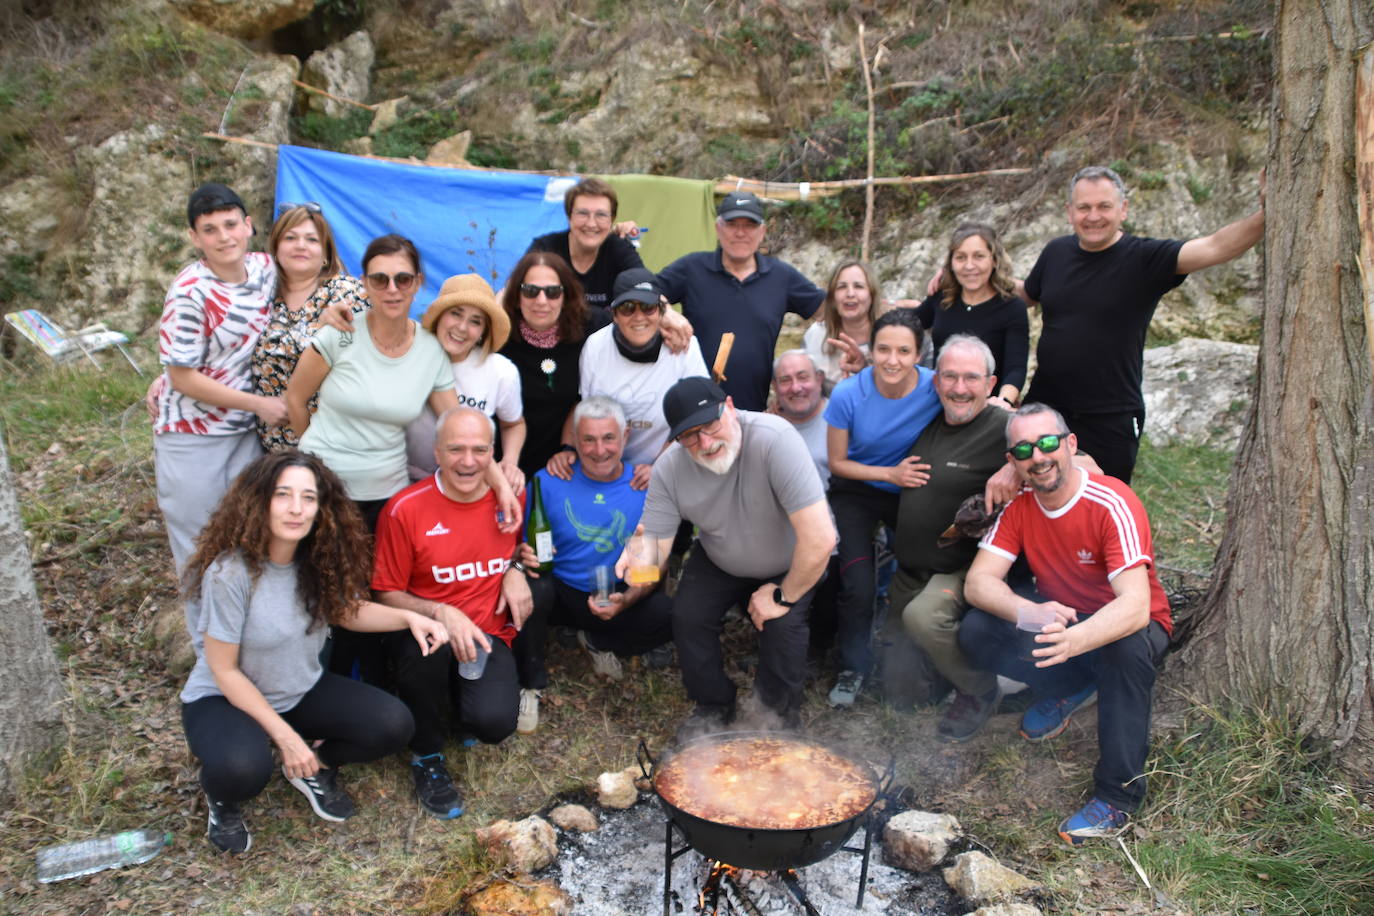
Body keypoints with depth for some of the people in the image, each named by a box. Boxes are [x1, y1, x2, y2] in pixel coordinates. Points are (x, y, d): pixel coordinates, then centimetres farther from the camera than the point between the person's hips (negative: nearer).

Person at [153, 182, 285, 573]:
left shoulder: (265, 268, -3)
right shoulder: (190, 292, -19)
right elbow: (183, 377, -15)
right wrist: (258, 404, -15)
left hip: (246, 432, 5)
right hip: (192, 437, -5)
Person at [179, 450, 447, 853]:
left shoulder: (318, 560, -11)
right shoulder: (229, 573, -28)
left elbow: (346, 609, 7)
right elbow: (224, 671, -20)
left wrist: (409, 617, -12)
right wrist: (285, 736, -20)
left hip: (302, 691, 5)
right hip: (224, 699, -5)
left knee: (394, 726, -16)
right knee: (242, 767, -37)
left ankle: (314, 765, 14)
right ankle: (221, 799, 2)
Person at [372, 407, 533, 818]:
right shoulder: (405, 509, -11)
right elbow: (386, 595, -5)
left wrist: (515, 572, -4)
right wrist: (441, 613, -22)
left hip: (488, 637, 2)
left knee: (494, 722, -27)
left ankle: (465, 695, 15)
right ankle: (427, 756, -10)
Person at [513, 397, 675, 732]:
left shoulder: (646, 489, -7)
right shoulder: (548, 482, -9)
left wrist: (626, 600, -23)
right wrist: (523, 557, -30)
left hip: (620, 599, 1)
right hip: (559, 593, -1)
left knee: (669, 615, -26)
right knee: (531, 589, -35)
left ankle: (598, 643, 8)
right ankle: (530, 684, -6)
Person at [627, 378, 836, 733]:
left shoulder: (774, 440, -40)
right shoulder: (668, 470, -23)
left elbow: (820, 538, -41)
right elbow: (656, 546, -19)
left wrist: (784, 597, -27)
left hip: (792, 563, -3)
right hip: (719, 559, 4)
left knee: (782, 622, -25)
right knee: (687, 616, -16)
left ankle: (779, 711, 6)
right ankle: (713, 705, 12)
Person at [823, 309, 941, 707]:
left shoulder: (936, 389, -23)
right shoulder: (848, 395, -23)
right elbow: (837, 463, -11)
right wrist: (891, 473, -22)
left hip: (913, 492, 1)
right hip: (857, 492, -1)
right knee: (858, 588, -13)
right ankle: (854, 667, 14)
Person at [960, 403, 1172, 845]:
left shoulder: (1112, 504, -26)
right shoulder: (1018, 505, -11)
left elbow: (1135, 606, -37)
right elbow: (978, 581, -18)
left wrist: (1073, 639, -57)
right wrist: (1031, 612, -40)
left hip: (1124, 624, -4)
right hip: (1057, 615, 5)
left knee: (1126, 648, -39)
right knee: (975, 632, -19)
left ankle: (1118, 794, -22)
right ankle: (1070, 688, 7)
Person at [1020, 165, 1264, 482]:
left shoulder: (1144, 259, -10)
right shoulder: (1056, 252, 2)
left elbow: (1215, 247, -26)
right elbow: (1025, 295, 21)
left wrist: (1263, 216, -40)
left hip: (1110, 420, -3)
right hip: (1045, 407, 3)